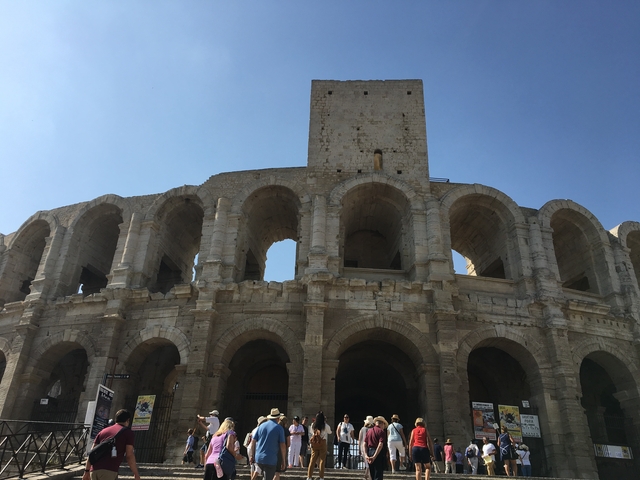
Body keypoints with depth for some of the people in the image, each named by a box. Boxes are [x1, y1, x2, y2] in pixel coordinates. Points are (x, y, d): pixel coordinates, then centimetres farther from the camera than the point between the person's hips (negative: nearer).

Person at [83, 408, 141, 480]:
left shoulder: (103, 431, 23)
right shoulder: (128, 432, 5)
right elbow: (129, 455, -2)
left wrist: (87, 471, 22)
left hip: (94, 470, 7)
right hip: (109, 471, -6)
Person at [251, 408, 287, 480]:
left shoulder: (261, 426, 7)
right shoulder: (279, 428, -5)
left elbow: (253, 441, 7)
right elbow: (282, 446, -8)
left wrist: (253, 456, 16)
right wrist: (283, 460, 1)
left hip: (258, 458, 5)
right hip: (270, 460, -5)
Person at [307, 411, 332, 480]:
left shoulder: (313, 425, -1)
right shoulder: (325, 426, -10)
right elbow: (330, 432, 9)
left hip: (314, 444, 3)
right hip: (322, 444, -3)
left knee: (312, 460, 8)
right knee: (322, 460, 5)